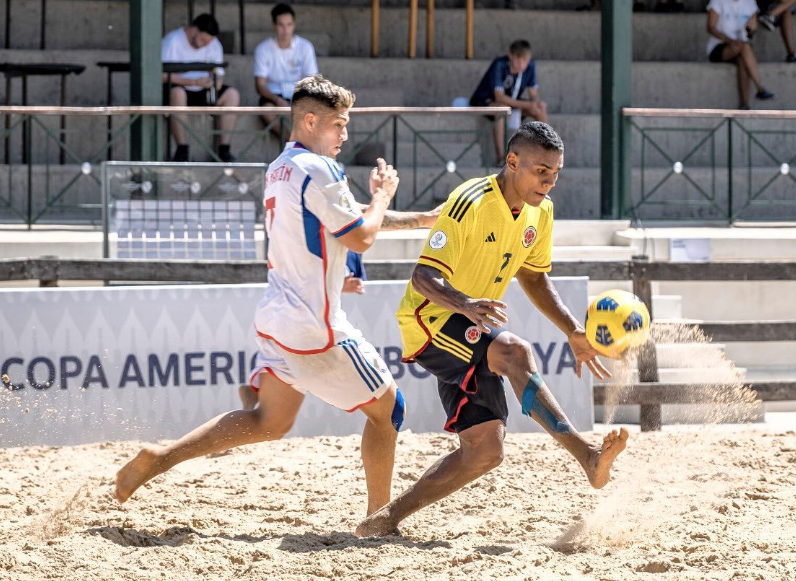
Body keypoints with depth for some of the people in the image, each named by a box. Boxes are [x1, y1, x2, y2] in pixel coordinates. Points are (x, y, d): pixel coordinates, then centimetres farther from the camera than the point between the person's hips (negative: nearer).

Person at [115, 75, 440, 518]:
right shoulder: (318, 170, -16)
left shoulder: (280, 168, 15)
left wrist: (423, 220, 22)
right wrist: (383, 194, 3)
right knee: (387, 405, 6)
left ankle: (159, 459, 4)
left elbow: (348, 221, 23)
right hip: (315, 325, -9)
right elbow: (360, 238, -14)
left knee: (270, 421, 14)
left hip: (279, 316, 9)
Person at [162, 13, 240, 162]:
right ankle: (182, 149, -35)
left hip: (201, 94, 6)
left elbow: (219, 76, 6)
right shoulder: (172, 41, -13)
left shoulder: (214, 45, 7)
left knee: (232, 94, -16)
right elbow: (164, 76, -21)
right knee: (177, 92, -40)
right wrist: (195, 82, -31)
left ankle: (224, 148, -17)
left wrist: (216, 81, -21)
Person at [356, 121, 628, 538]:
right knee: (517, 353, -34)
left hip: (470, 337, 8)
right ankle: (586, 456, -42)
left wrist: (572, 330, 8)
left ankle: (390, 517, 7)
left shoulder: (540, 212, 4)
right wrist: (465, 305, -46)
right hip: (429, 321, -8)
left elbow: (533, 276, 20)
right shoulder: (471, 203, -20)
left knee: (485, 451, -2)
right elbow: (424, 277, -26)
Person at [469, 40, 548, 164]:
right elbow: (499, 97, -35)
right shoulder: (500, 65, -29)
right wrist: (527, 105, -40)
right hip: (483, 102, -6)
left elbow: (534, 94, -4)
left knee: (541, 108, -13)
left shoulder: (530, 66, -11)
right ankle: (500, 158, -37)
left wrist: (536, 102, -29)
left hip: (511, 102, 6)